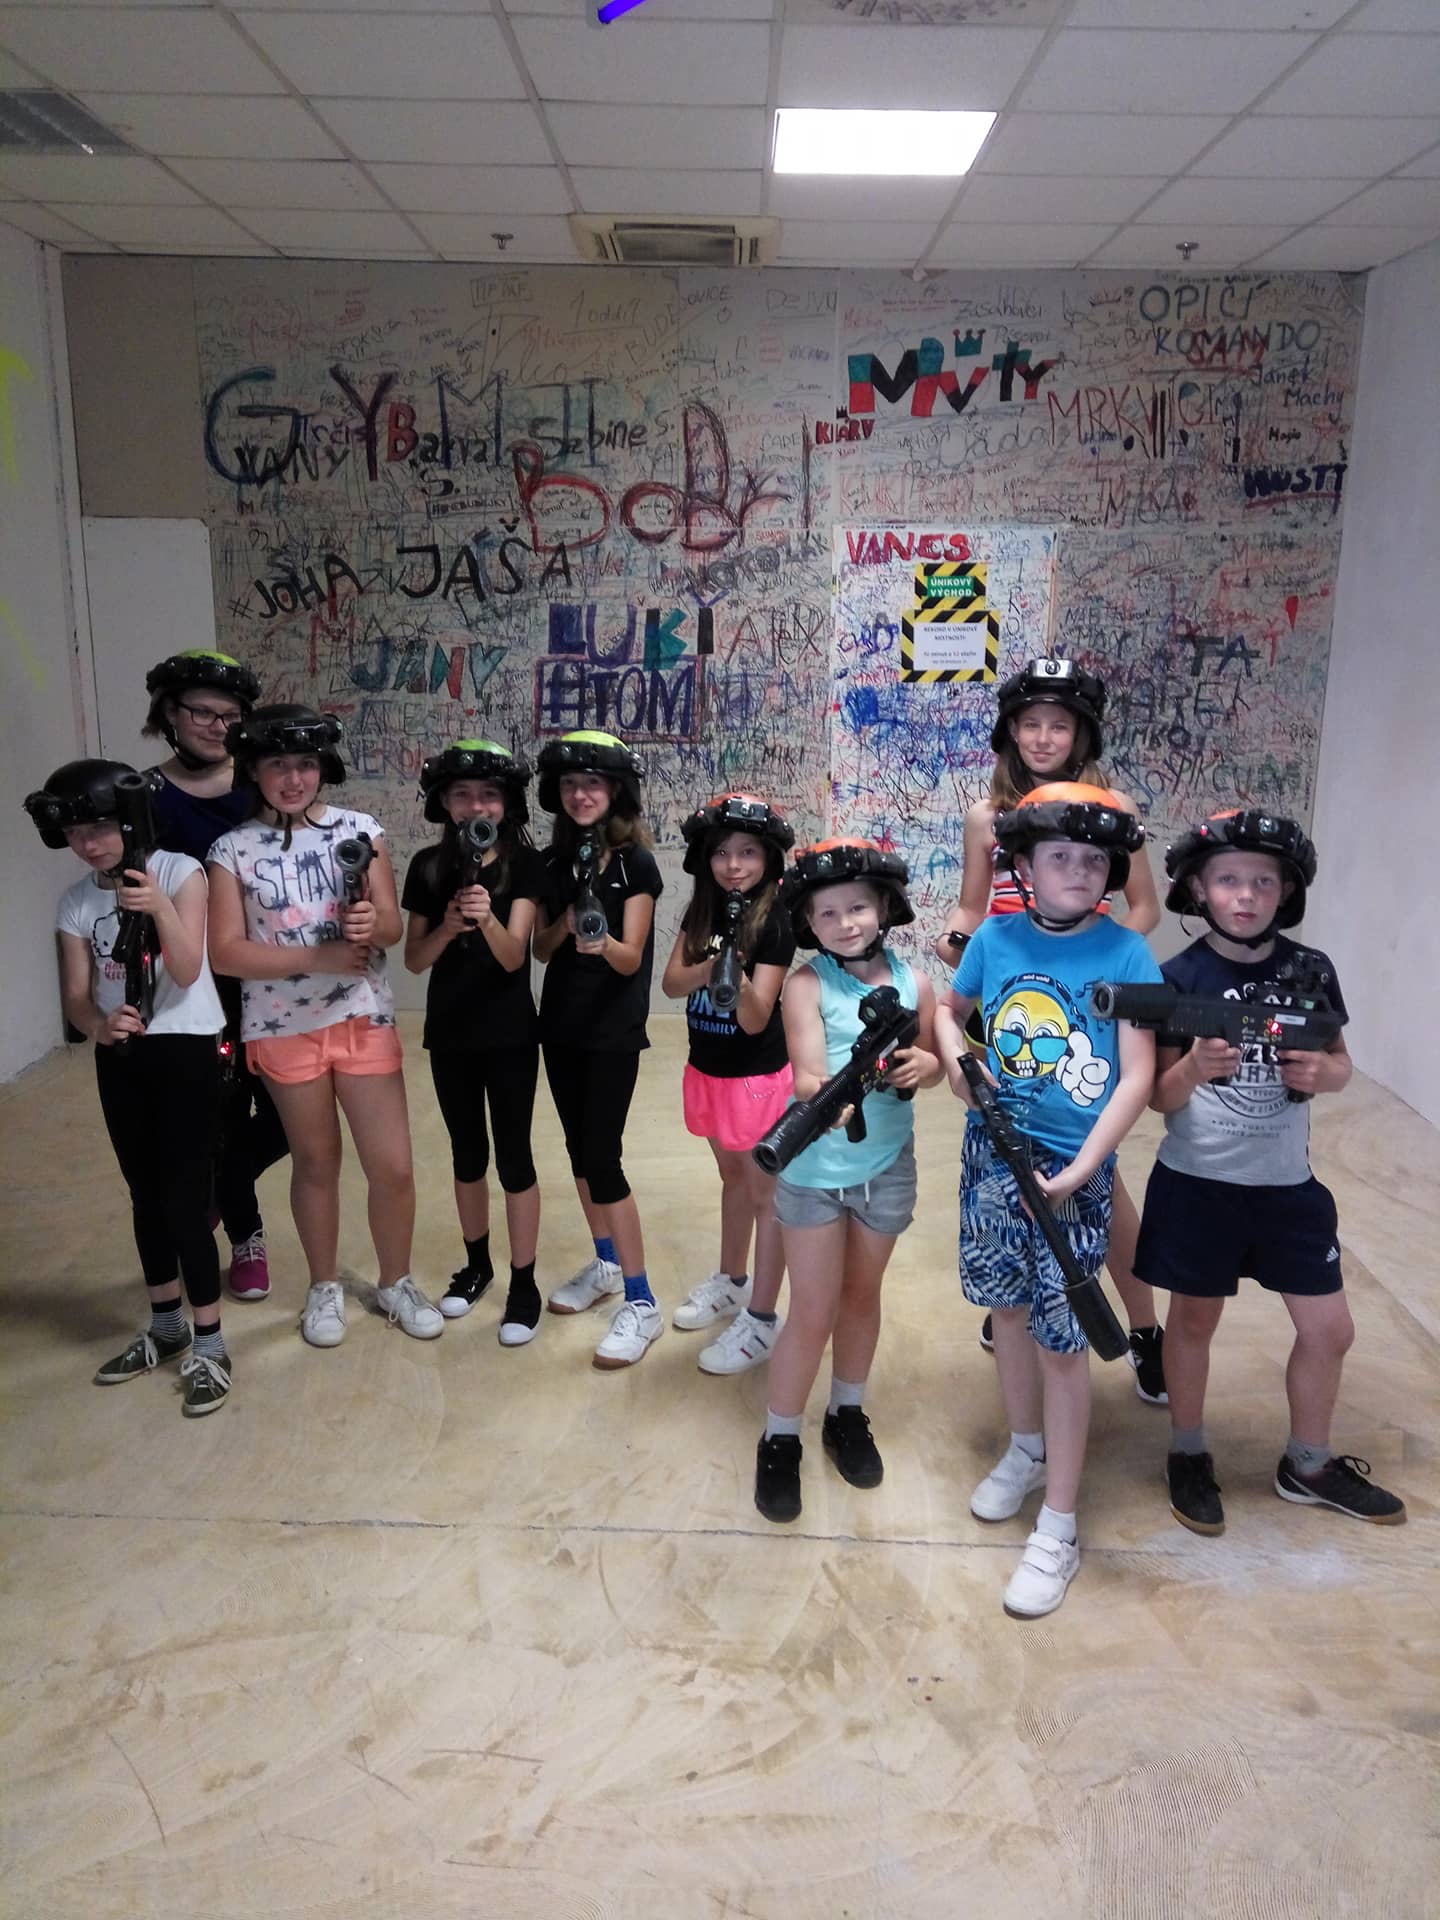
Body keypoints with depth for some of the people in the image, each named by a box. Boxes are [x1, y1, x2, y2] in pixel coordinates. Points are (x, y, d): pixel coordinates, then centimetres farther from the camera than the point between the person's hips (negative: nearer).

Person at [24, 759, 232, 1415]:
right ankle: (166, 1329, 31)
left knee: (185, 1199, -6)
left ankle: (210, 1347, 5)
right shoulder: (75, 902, 4)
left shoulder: (179, 872, -9)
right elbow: (76, 996, -1)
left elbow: (186, 973, -16)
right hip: (119, 1057, 5)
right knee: (146, 1196, 14)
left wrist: (161, 907, -32)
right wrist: (99, 1025, -23)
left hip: (185, 1050, -5)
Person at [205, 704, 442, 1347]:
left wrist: (371, 923, -26)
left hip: (363, 1018, 1)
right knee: (315, 1161, 13)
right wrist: (316, 957, -18)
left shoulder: (361, 830, 0)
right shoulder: (232, 850, -3)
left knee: (392, 1166, 3)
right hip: (283, 1027, -1)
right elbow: (225, 951, -8)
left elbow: (392, 925, -2)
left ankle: (396, 1283, 26)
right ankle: (325, 1287, 32)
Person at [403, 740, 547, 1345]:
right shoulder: (428, 866, -1)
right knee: (467, 1154, 16)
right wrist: (448, 926, -22)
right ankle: (476, 1264, 34)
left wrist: (488, 918, -37)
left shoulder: (524, 863, -9)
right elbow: (414, 960, -2)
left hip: (509, 1032, -3)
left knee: (513, 1155, 1)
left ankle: (524, 1283, 14)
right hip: (449, 1032, 3)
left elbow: (513, 956, -17)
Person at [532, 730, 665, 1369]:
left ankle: (641, 1305, -1)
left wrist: (603, 941, -38)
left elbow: (632, 958, -17)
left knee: (602, 1158, -9)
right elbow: (541, 948, 5)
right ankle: (606, 1263, 32)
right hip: (560, 1023, 6)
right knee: (579, 1149, 13)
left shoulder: (635, 864, -10)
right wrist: (567, 920, -15)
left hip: (614, 1030, -6)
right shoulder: (553, 861, 5)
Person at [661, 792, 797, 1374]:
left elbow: (756, 1019, -22)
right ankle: (732, 1282, 40)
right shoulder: (701, 910, 0)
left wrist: (739, 980, -41)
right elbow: (670, 981, -8)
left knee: (765, 1195, 4)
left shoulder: (773, 922, -18)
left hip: (758, 1076, -6)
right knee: (732, 1178, 23)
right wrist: (707, 967, -27)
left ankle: (761, 1319, 13)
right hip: (707, 1069, 7)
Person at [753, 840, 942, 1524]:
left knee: (862, 1295, 19)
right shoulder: (807, 984, -14)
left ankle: (847, 1416, 39)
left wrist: (921, 1065, -17)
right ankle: (779, 1440, 22)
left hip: (886, 1166, 4)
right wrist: (832, 1091, -45)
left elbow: (931, 1062, 6)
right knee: (813, 1313, 3)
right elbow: (807, 1077, -23)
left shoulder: (913, 982, -3)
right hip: (814, 1168, -3)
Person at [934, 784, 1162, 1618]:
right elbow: (951, 1009, 17)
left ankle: (1059, 1528, 14)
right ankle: (1026, 1450, 42)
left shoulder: (1125, 953, -11)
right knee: (1010, 1306, 18)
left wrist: (1078, 1171, -20)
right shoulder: (996, 939, -1)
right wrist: (957, 1062, -5)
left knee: (1062, 1337, 0)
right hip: (992, 1152, 4)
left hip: (1075, 1168, -4)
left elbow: (1138, 1076, -14)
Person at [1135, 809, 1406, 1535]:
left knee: (1330, 1329, 12)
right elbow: (1160, 1097, -10)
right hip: (1198, 1183, -3)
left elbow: (1342, 1064, 9)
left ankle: (1309, 1464, 35)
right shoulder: (1178, 978, -12)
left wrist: (1322, 1073, -14)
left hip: (1288, 1183, 4)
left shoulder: (1311, 971, -3)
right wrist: (1195, 1068, -31)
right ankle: (1189, 1456, 34)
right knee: (1194, 1321, 13)